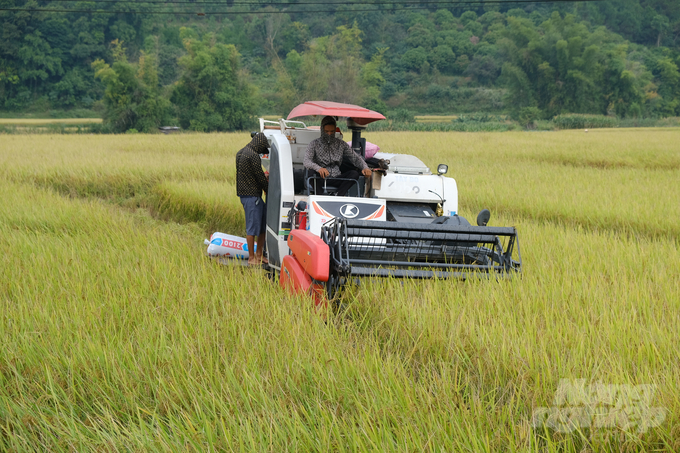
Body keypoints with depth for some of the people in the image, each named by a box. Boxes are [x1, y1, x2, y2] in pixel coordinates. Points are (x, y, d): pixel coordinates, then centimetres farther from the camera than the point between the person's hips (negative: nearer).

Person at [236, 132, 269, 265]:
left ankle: (259, 254, 18)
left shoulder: (240, 153, 14)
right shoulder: (253, 156, -17)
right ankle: (252, 257, 3)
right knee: (253, 226, -3)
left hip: (244, 193, 10)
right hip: (251, 195, -10)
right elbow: (260, 177, -14)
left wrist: (264, 177, 13)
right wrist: (269, 191, -1)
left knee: (263, 223, 14)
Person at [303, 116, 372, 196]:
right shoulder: (314, 144, 3)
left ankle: (338, 197, -36)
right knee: (311, 172, -34)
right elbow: (306, 162, -12)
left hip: (335, 179, 3)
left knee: (354, 174, -22)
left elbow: (355, 158, 10)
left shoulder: (341, 144, 13)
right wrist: (318, 168, -35)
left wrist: (365, 168, -13)